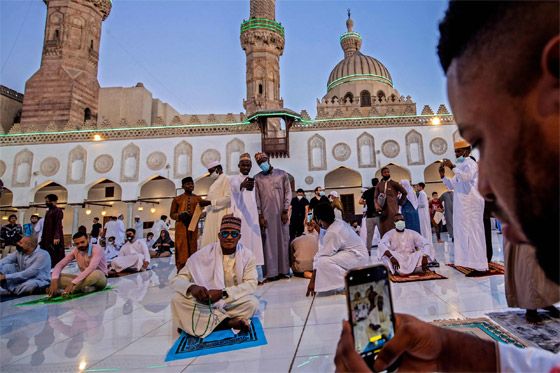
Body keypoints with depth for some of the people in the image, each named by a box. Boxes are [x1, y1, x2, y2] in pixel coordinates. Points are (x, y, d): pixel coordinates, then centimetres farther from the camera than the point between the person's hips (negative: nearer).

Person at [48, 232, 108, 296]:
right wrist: (54, 280, -24)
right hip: (84, 278, 6)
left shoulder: (97, 248, -19)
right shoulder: (75, 251, -1)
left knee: (95, 274, -41)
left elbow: (91, 268, -32)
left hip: (100, 279, -5)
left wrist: (72, 283, -37)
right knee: (57, 276, -12)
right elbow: (60, 265, -5)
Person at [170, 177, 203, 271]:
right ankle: (180, 270, 2)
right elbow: (172, 214, 10)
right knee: (181, 249, -4)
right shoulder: (177, 199, 7)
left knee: (192, 247, 1)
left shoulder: (198, 199, 10)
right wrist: (179, 215, -12)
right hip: (181, 226, -1)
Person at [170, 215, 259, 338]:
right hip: (205, 302, 1)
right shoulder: (205, 254, -9)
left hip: (233, 302, -1)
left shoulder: (247, 255, -7)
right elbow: (176, 281, -10)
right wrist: (192, 287, -34)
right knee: (178, 300, -24)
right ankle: (228, 322, -26)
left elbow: (251, 284, -15)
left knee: (253, 302, -30)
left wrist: (223, 293, -28)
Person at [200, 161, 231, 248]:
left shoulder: (226, 180, -5)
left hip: (221, 216, -8)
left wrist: (210, 202, -16)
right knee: (209, 243, 4)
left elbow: (228, 198, -16)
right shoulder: (215, 183, 21)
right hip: (212, 217, 8)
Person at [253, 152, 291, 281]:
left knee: (283, 240, 4)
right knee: (269, 242, 1)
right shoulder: (257, 178, 7)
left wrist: (285, 211, -3)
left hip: (281, 213, 1)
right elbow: (257, 198, 5)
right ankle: (272, 272, 8)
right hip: (266, 215, 0)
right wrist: (260, 216, -2)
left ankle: (284, 269, 14)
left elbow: (288, 193, 5)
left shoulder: (282, 174, 7)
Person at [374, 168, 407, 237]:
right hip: (382, 210, 4)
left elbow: (404, 192, 10)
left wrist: (400, 203, 6)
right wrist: (376, 204, -7)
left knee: (392, 228, -7)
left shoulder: (394, 183, 3)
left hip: (392, 209, -3)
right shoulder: (379, 185, 14)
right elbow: (375, 197, 12)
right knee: (383, 230, 2)